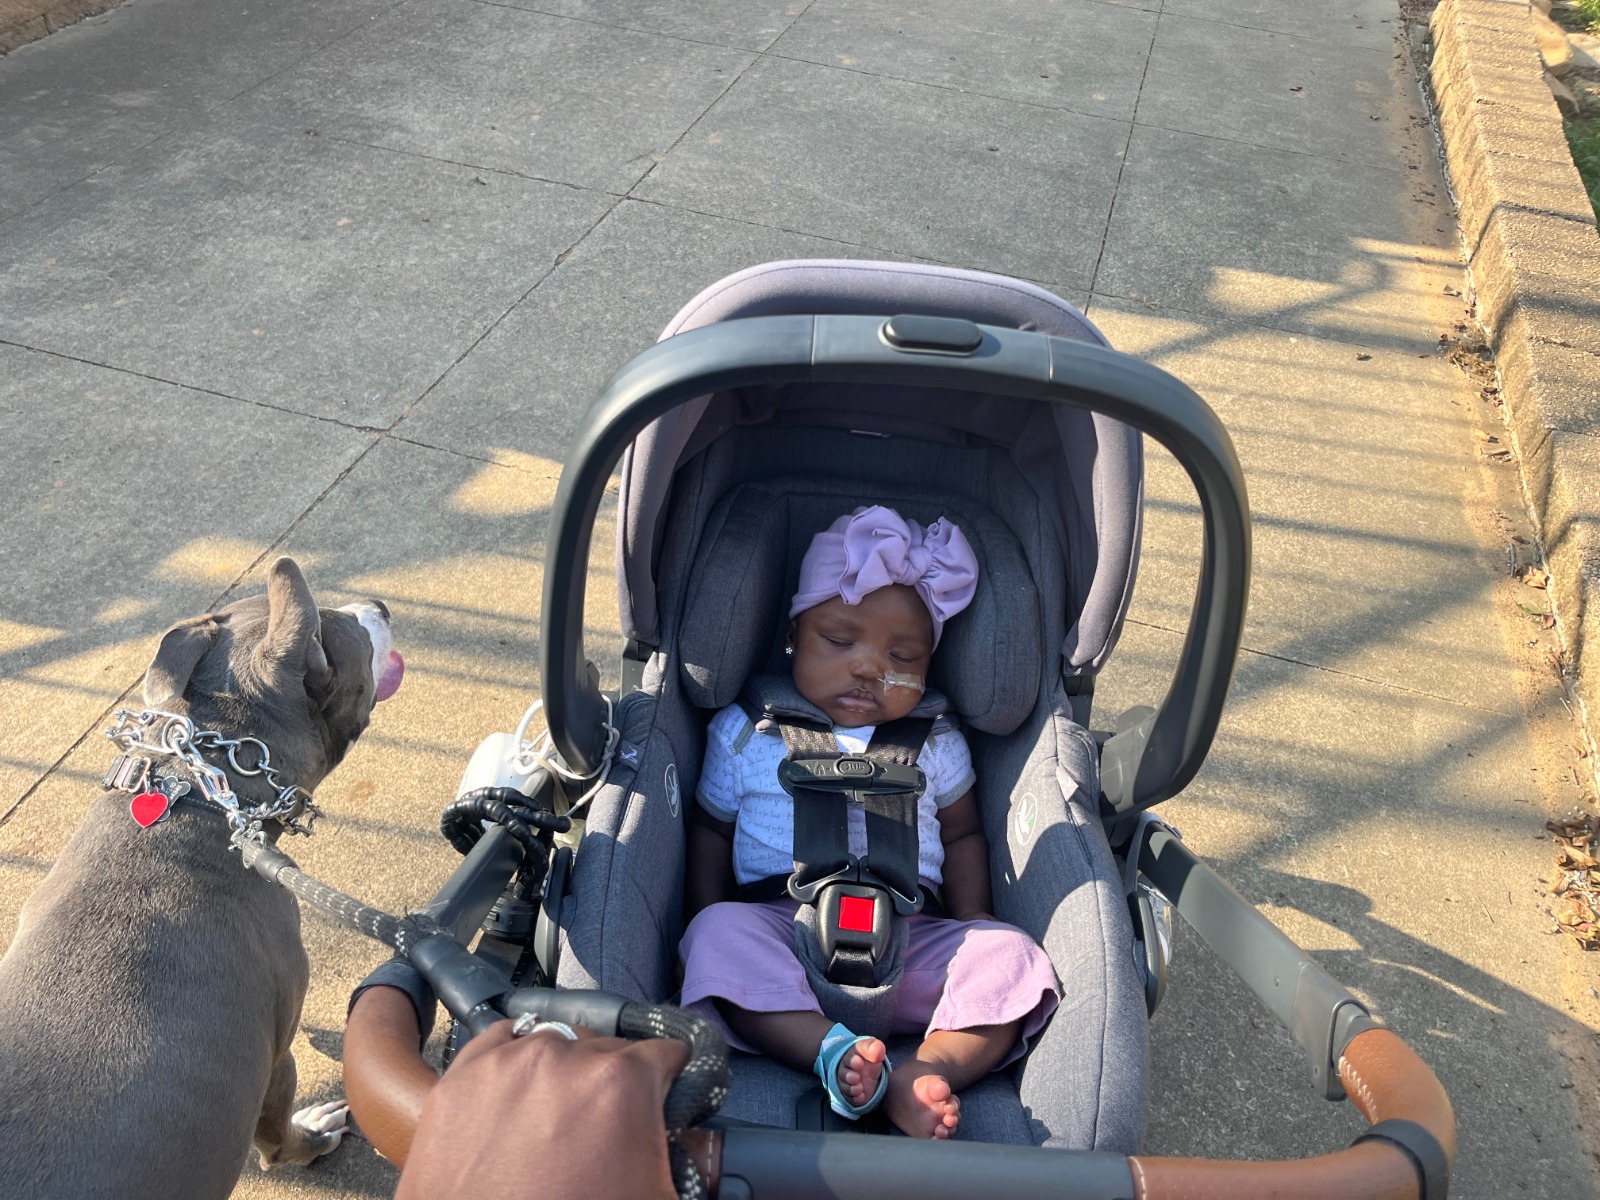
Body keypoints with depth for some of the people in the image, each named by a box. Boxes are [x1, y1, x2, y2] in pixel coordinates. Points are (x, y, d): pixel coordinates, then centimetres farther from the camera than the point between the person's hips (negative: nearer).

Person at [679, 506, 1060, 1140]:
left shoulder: (936, 745, 14)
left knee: (1011, 953, -22)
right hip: (779, 928, -1)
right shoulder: (744, 732, 10)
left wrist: (973, 925, 4)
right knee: (720, 932, -31)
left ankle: (927, 1071, -40)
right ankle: (832, 1052, -41)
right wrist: (708, 921, 1)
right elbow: (711, 828, 16)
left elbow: (962, 835, 21)